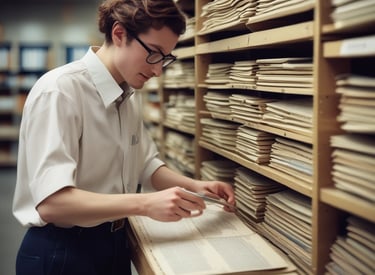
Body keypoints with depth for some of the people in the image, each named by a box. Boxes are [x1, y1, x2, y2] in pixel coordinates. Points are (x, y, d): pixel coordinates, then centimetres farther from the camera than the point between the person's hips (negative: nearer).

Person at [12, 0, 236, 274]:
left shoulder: (130, 95, 3)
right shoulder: (59, 90, -23)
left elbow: (146, 164, 12)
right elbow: (51, 201, -30)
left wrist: (194, 185, -4)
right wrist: (146, 204, -35)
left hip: (114, 243, 8)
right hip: (62, 251, -7)